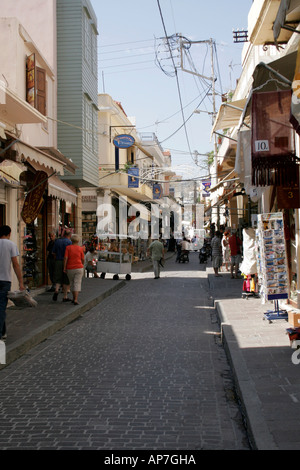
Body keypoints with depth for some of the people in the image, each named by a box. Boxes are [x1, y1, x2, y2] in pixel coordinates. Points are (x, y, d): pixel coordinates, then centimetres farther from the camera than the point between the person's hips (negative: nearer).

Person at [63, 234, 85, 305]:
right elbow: (83, 259, 4)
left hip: (70, 268, 1)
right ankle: (76, 300, -13)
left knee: (72, 283, 17)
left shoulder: (68, 247, -3)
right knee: (77, 283, -2)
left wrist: (64, 268, -5)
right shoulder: (80, 248, -1)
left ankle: (74, 298, 25)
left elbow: (65, 258, -10)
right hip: (79, 268, -1)